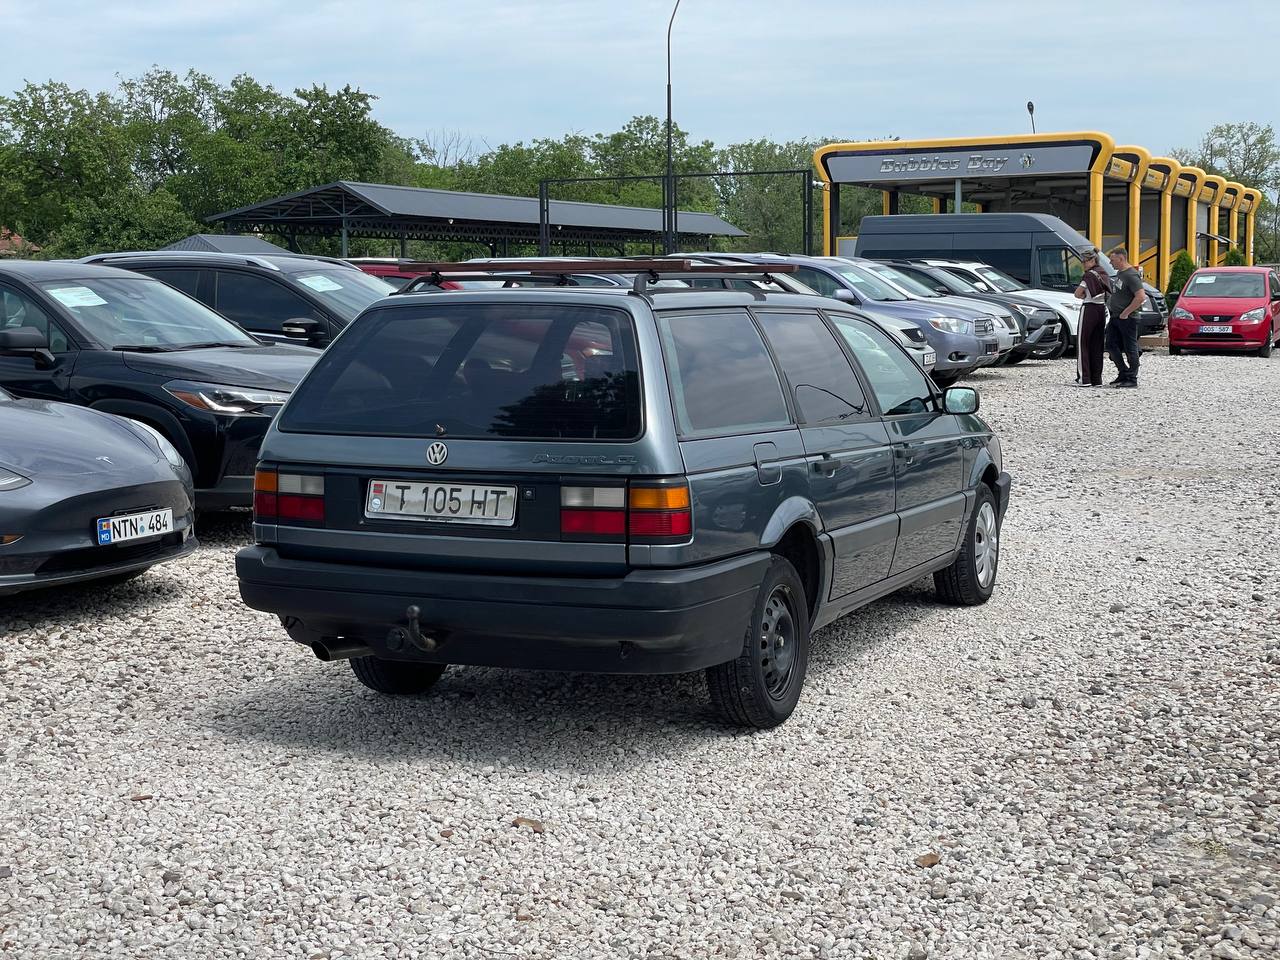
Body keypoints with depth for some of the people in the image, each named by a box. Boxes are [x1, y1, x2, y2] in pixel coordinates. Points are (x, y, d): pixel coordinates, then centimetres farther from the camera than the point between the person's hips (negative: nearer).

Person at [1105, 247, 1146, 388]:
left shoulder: (1131, 275, -17)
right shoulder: (1119, 273, 14)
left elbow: (1141, 297, -25)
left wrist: (1126, 313, -20)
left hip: (1127, 318, -10)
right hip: (1115, 317, 10)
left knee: (1130, 349, -2)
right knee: (1111, 346, 10)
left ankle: (1132, 379, 4)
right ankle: (1124, 373, 19)